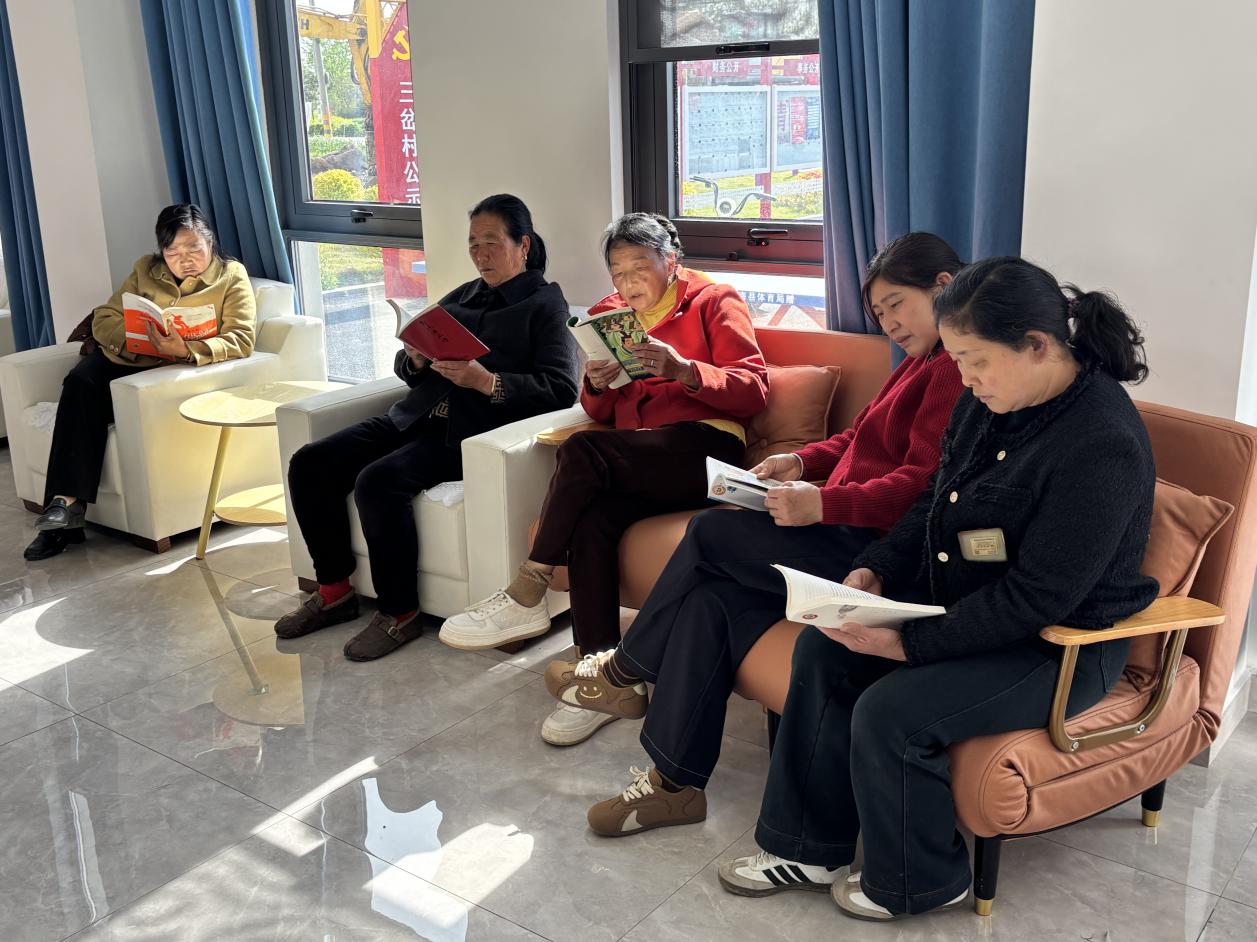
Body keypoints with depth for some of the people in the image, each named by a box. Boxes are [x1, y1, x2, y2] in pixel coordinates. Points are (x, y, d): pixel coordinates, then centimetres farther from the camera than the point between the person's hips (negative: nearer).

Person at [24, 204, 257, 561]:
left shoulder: (231, 276, 3)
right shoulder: (146, 270, 16)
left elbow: (241, 340, -11)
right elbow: (104, 318, 10)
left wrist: (185, 349, -28)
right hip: (123, 358, 4)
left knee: (86, 396, -28)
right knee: (81, 382, -30)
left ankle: (68, 503, -22)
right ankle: (66, 502, -32)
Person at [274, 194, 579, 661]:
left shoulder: (545, 306, 3)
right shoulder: (462, 296, 23)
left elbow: (561, 389, -11)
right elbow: (406, 370, 24)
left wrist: (486, 381, -22)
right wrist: (415, 358, -1)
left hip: (472, 432, -7)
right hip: (419, 417, 8)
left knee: (378, 480, -30)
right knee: (309, 465, -7)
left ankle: (399, 613, -14)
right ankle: (335, 590, 6)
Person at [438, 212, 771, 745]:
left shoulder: (714, 302, 8)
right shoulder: (611, 315, 23)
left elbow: (753, 390, -3)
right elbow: (601, 413, 20)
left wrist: (683, 370, -19)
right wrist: (598, 385, -4)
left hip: (706, 447, -5)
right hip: (636, 466, 5)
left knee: (582, 452, -29)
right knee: (591, 520, -30)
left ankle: (526, 598, -20)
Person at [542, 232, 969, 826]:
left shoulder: (959, 369, -14)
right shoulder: (923, 362, 20)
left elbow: (920, 484, -22)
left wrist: (824, 503, -28)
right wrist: (804, 461, 8)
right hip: (849, 534, 10)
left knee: (710, 532, -11)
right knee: (713, 596, -9)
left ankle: (625, 672, 9)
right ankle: (675, 780, -4)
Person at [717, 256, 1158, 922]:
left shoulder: (1102, 447, -28)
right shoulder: (992, 397, -1)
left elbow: (1038, 599, -27)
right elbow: (937, 503, 12)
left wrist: (913, 642, -26)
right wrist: (876, 569, -4)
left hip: (1060, 646, -9)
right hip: (963, 603, 9)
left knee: (889, 713, -23)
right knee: (822, 650, -3)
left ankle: (913, 883, 6)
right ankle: (808, 848, 9)